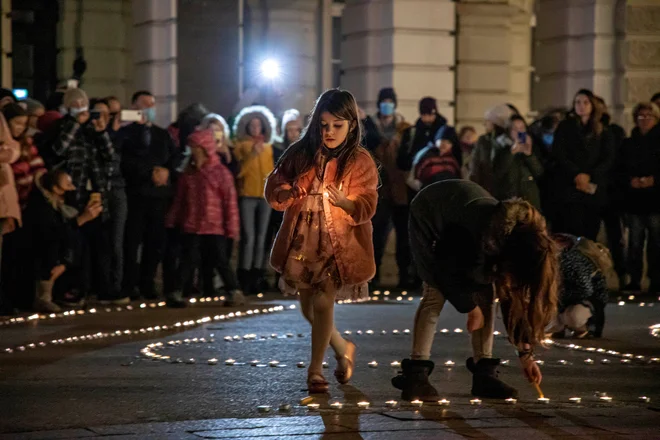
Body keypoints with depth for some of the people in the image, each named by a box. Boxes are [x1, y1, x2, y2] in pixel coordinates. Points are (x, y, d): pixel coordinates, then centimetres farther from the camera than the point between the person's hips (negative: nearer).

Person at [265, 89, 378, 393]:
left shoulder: (360, 162, -5)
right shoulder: (300, 153, 2)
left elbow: (366, 208, -12)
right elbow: (272, 190, 4)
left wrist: (344, 202, -32)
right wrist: (289, 194, -18)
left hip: (338, 244, -4)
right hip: (302, 241, 4)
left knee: (323, 302, -14)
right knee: (308, 307, 12)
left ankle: (315, 370, -2)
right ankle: (343, 349, 37)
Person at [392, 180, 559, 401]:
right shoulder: (481, 236, -43)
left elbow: (516, 300, -9)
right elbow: (448, 271, -25)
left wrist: (526, 354, -6)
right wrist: (471, 307, -15)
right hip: (428, 215, -6)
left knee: (486, 295, -7)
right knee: (436, 293, -19)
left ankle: (484, 374, -3)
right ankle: (415, 375, -21)